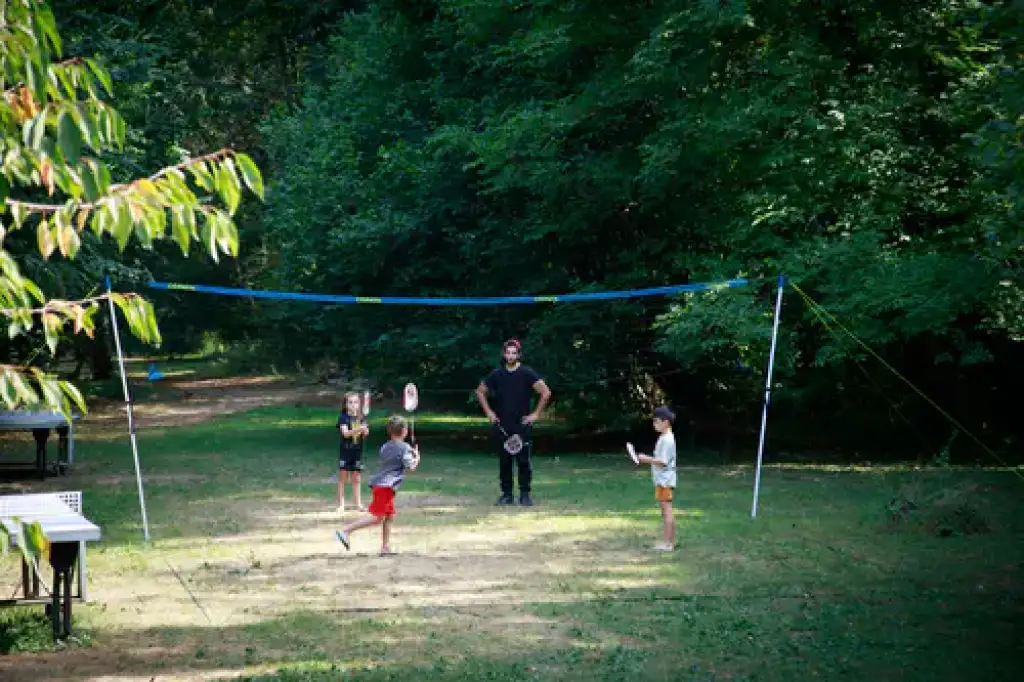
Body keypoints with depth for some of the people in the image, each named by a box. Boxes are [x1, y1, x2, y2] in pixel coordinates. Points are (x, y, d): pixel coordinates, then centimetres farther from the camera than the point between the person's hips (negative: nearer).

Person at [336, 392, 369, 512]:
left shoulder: (361, 418, 6)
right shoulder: (343, 417, -4)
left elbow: (365, 435, 1)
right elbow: (345, 433, -17)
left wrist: (365, 432, -22)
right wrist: (358, 429, -32)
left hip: (357, 452, 3)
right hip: (345, 451, -3)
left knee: (356, 479, 9)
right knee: (343, 478, 1)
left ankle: (358, 504, 13)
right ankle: (341, 504, 4)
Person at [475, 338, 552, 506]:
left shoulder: (527, 373, -3)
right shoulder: (497, 374, 7)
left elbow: (546, 393, -7)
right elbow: (480, 391, 20)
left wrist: (536, 414, -8)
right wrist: (488, 412, 11)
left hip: (522, 425, -3)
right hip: (502, 427, 3)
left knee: (524, 461, -4)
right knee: (504, 461, 5)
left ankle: (525, 494, 3)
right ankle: (506, 494, 12)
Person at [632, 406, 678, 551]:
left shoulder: (667, 439, -17)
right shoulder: (664, 438, 15)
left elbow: (663, 461, -21)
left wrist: (647, 459, -16)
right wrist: (648, 459, 11)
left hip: (665, 480, -11)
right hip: (661, 479, 11)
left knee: (667, 509, -8)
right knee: (665, 510, 13)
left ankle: (668, 543, -7)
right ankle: (670, 541, 18)